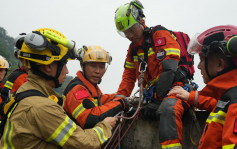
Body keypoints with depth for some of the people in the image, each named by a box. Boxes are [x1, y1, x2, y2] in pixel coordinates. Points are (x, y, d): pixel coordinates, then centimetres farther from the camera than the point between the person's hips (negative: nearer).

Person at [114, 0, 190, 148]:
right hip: (152, 94, 8)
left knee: (168, 108, -37)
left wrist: (155, 101, -21)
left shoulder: (160, 34, -7)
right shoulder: (133, 48, 17)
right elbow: (129, 76, 19)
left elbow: (169, 69, -18)